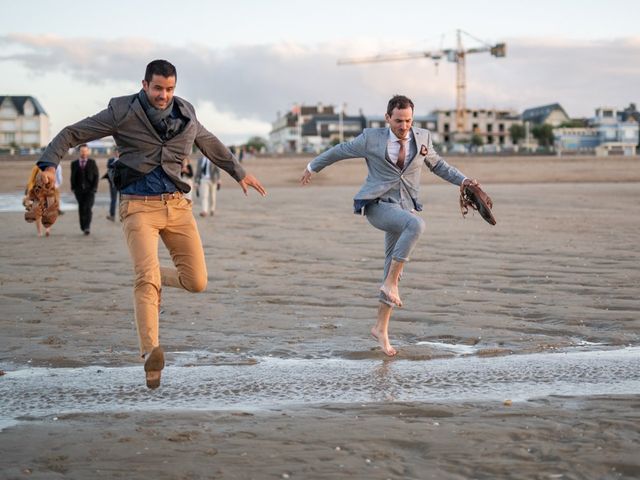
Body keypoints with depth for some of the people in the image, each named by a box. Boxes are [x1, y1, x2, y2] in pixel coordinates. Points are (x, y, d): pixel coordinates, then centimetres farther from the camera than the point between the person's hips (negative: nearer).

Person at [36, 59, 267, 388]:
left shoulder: (185, 114, 9)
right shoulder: (122, 112, -4)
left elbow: (210, 144, 28)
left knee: (196, 282, 0)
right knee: (147, 278, -23)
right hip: (138, 206, -5)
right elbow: (73, 133, -1)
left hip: (177, 204, 5)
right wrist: (49, 163, -17)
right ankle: (150, 353, -31)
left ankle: (152, 277, 31)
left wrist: (239, 173, 34)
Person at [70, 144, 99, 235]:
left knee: (88, 208, -15)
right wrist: (73, 188, 2)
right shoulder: (74, 163, 9)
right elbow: (73, 177, 12)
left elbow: (96, 176, 3)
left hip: (89, 190, -2)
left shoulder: (92, 162, 5)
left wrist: (94, 188, -7)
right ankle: (83, 227, 10)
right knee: (81, 209, 3)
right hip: (79, 190, 2)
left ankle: (87, 227, -20)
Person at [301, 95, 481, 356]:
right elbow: (341, 150, 8)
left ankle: (381, 328, 17)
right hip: (377, 206, -4)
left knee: (393, 271, 4)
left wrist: (464, 181, 6)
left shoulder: (422, 137, 2)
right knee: (416, 224, -34)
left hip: (404, 209, 4)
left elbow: (438, 165, 18)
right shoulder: (372, 138, -7)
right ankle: (390, 283, -24)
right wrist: (313, 166, 19)